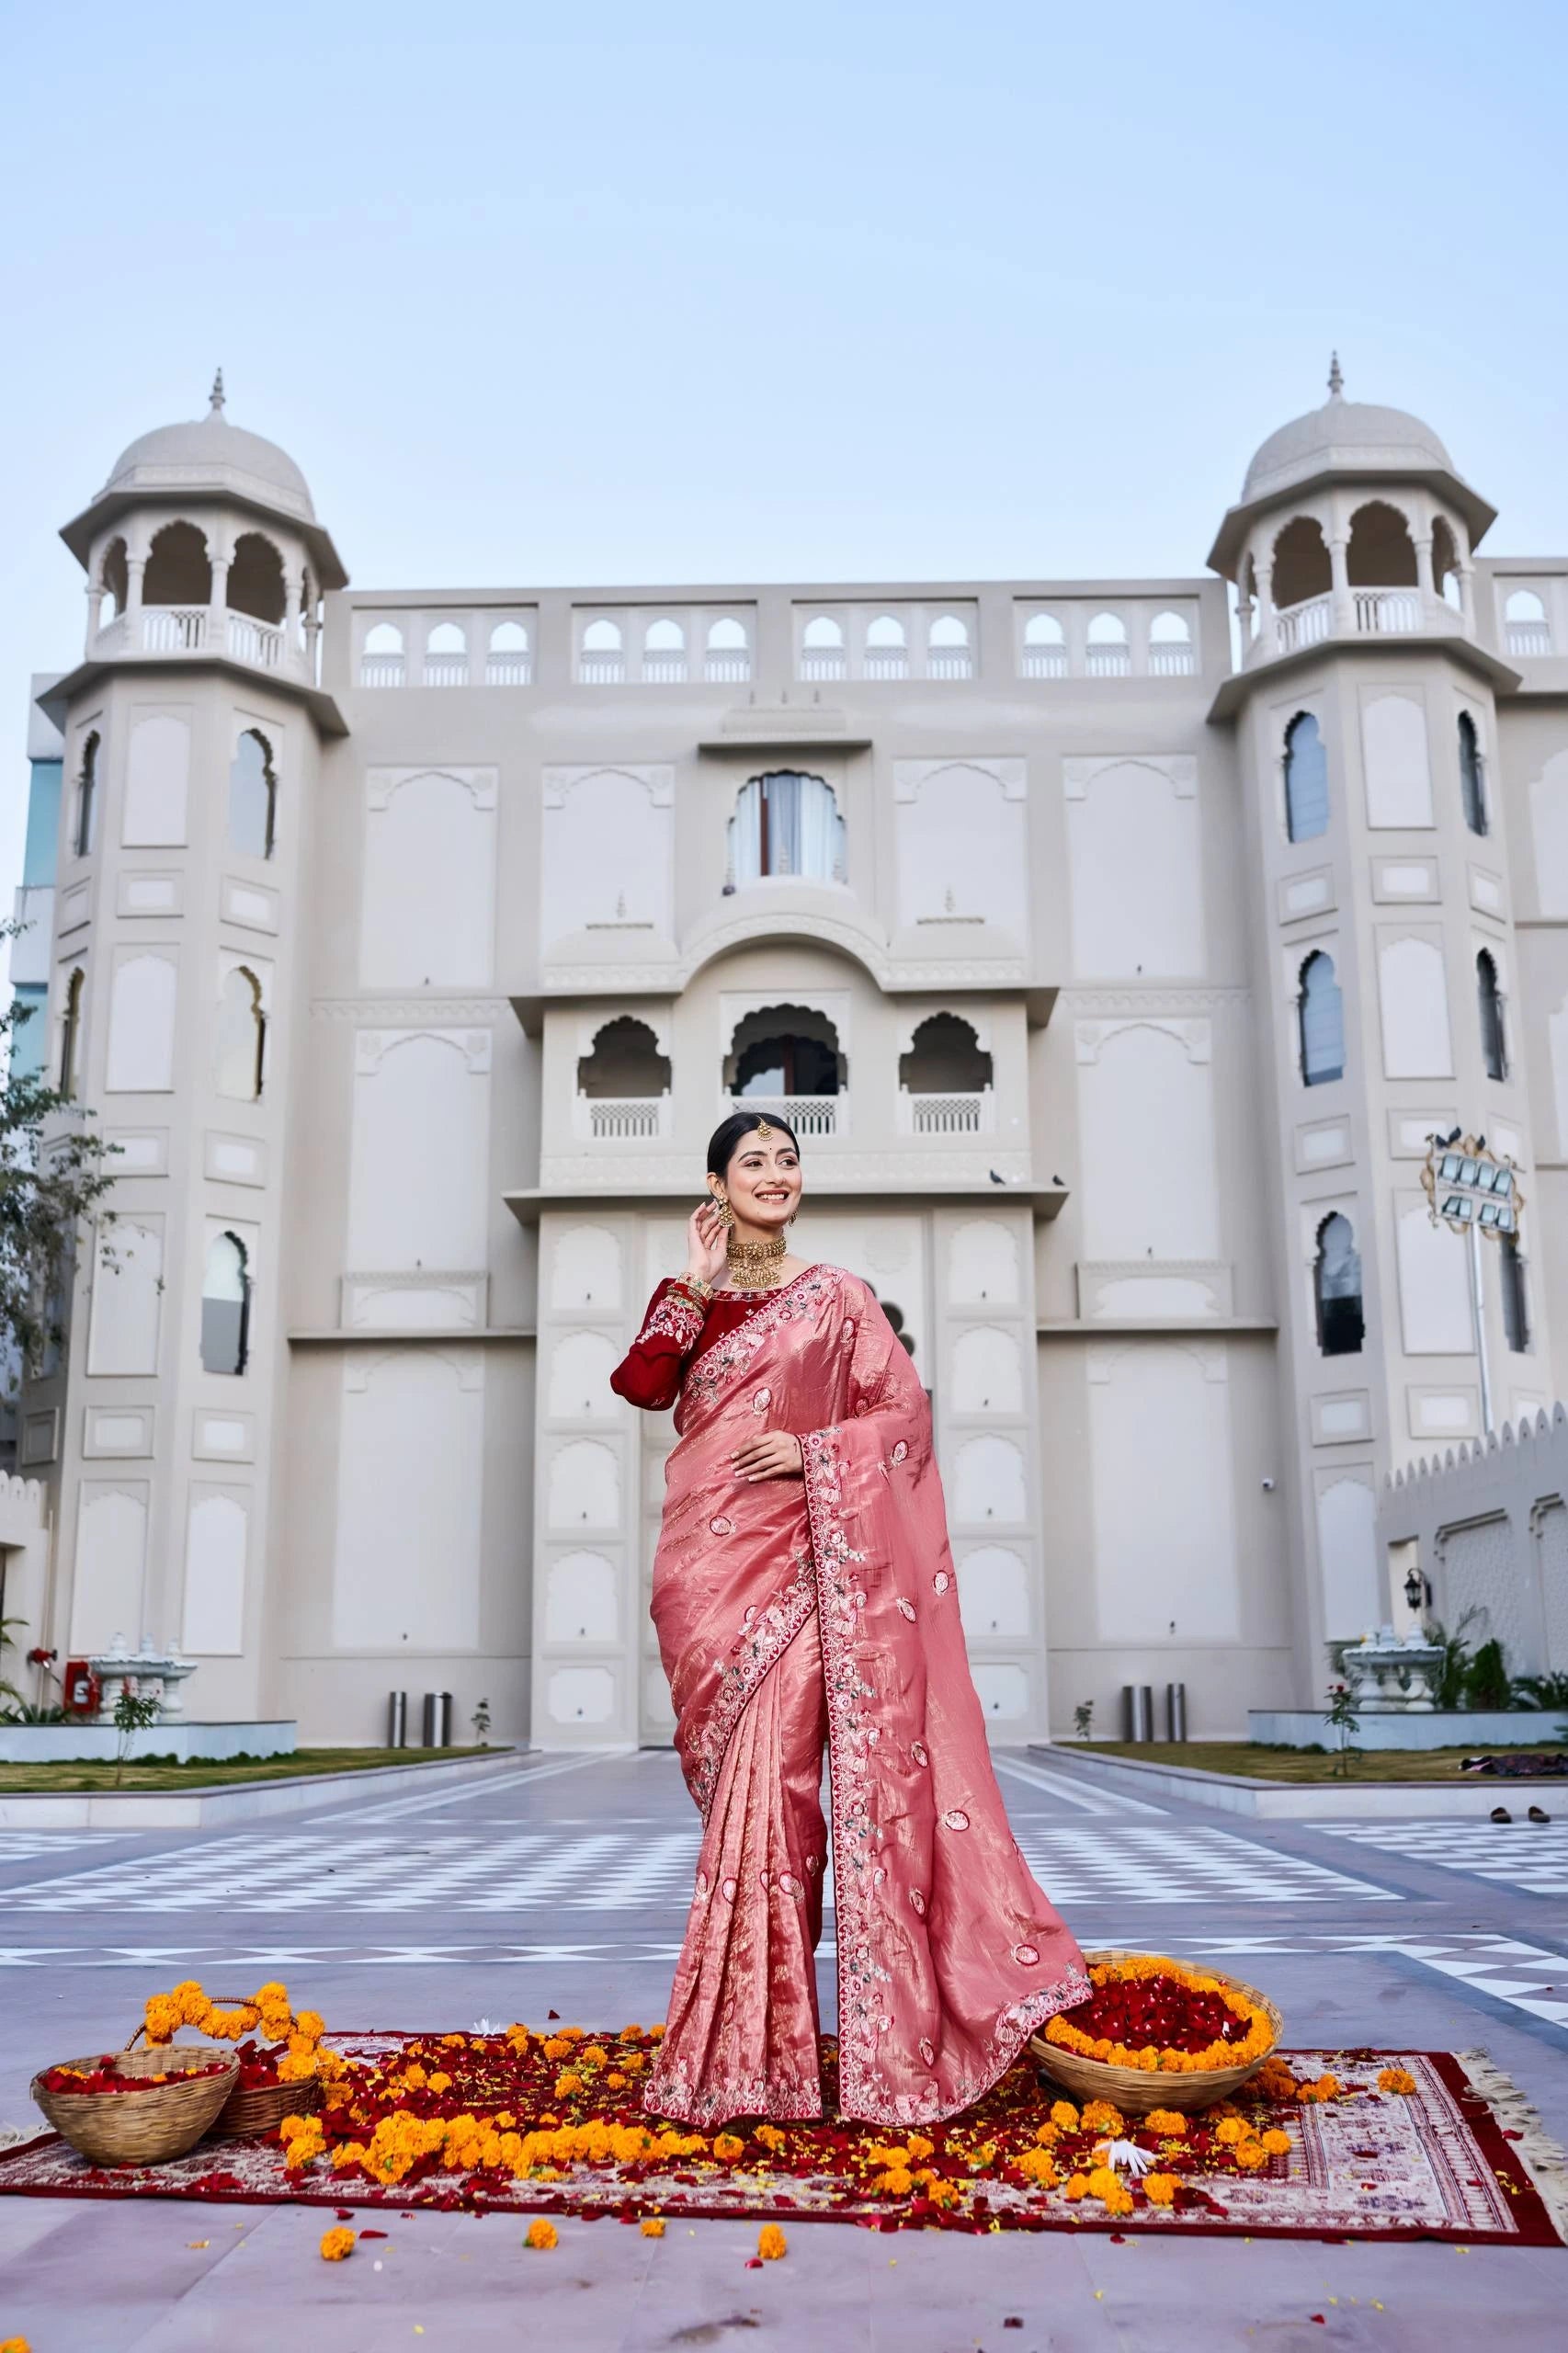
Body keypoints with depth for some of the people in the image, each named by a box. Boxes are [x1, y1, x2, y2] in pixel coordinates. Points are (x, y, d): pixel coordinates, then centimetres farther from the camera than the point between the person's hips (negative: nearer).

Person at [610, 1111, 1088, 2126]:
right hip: (707, 1560, 3)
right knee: (741, 1779, 6)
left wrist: (812, 1451, -10)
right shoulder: (693, 1300, 14)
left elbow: (907, 1411, 2)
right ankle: (741, 2036, 19)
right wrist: (697, 1284, -7)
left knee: (771, 1772, -11)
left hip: (796, 1555, -3)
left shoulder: (835, 1297, 7)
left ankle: (761, 2036, 1)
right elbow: (641, 1385, -4)